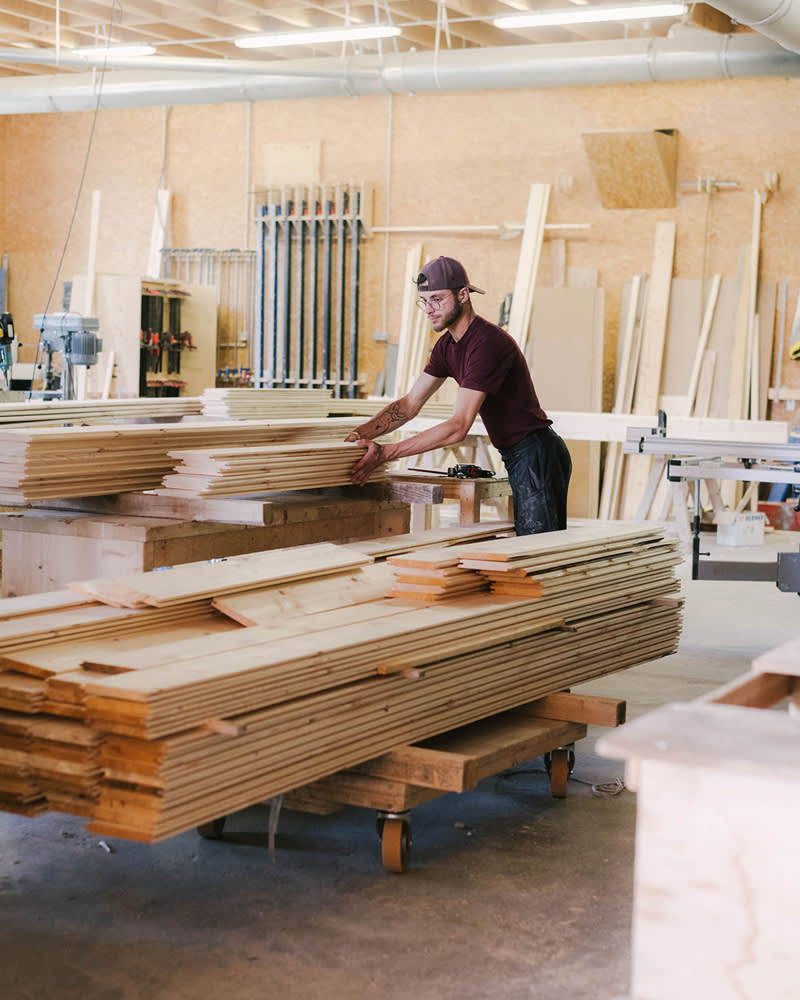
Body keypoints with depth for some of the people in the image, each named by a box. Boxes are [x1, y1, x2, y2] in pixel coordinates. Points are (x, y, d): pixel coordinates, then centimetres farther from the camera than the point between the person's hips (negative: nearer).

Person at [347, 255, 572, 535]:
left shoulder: (487, 343, -22)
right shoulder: (448, 345, 9)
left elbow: (458, 427, -27)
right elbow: (410, 403, 11)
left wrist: (385, 452, -29)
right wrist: (360, 434, -5)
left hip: (537, 456, -10)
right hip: (517, 458, 10)